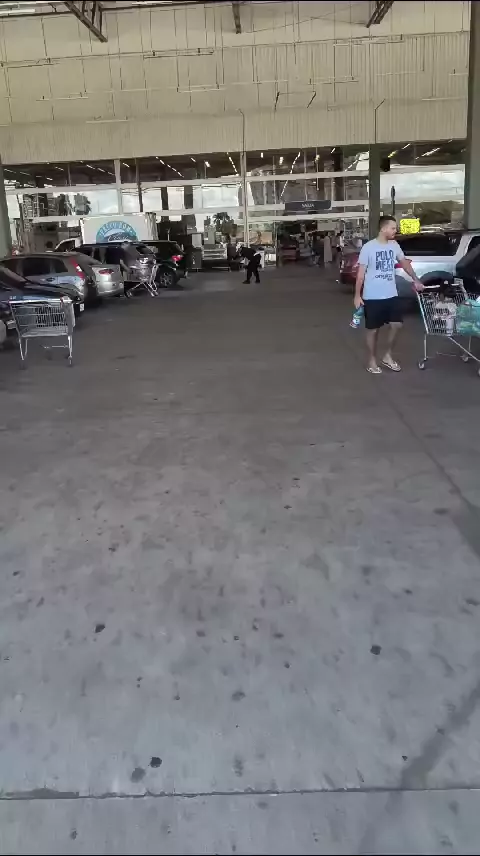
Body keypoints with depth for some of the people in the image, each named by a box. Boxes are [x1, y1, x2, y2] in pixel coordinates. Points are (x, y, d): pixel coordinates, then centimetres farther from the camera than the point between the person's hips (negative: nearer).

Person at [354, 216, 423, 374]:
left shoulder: (394, 245, 5)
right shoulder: (368, 247, -12)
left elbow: (404, 262, 18)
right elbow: (361, 273, -9)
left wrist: (416, 280, 15)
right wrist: (357, 295, -11)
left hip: (391, 295, 6)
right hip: (372, 297, -5)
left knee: (396, 324, 5)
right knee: (373, 330, 4)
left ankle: (387, 356, 23)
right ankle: (372, 361, 19)